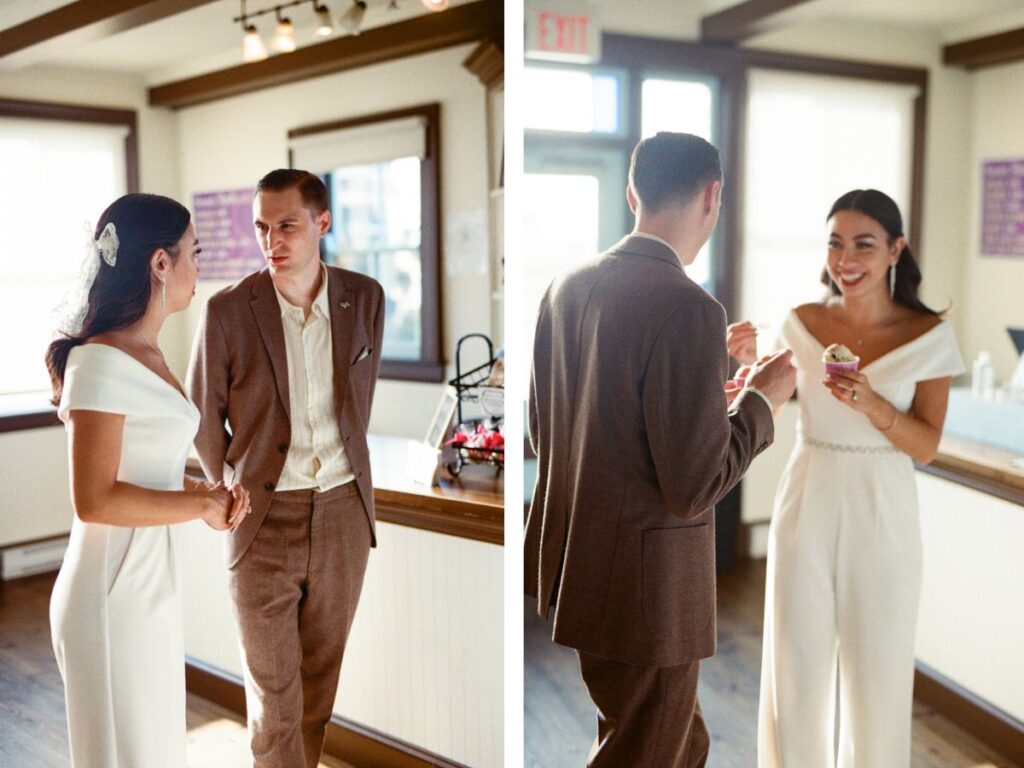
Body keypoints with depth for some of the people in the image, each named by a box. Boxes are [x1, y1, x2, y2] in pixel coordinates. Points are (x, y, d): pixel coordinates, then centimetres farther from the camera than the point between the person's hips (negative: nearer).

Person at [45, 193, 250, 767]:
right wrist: (201, 505, -15)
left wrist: (208, 490, 0)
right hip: (113, 593, -9)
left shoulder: (149, 356, 8)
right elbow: (95, 499, -24)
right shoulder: (101, 364, -19)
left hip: (152, 584, 9)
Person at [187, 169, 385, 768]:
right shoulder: (228, 311, -9)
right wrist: (235, 491, 10)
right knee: (273, 688, 6)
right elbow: (204, 418, 4)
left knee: (321, 673, 16)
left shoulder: (365, 298, -2)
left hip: (344, 510, 3)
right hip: (264, 517, -2)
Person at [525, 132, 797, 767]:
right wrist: (761, 402, -5)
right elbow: (694, 488, -21)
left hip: (569, 566, 8)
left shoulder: (567, 287, 1)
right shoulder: (688, 309, -22)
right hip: (645, 589, -8)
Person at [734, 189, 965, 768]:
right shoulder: (801, 324, -1)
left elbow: (927, 447, -6)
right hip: (807, 507, 2)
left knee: (876, 668, 9)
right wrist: (751, 364, -12)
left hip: (881, 515, -1)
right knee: (795, 661, 8)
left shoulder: (929, 336, -6)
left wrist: (872, 404, -23)